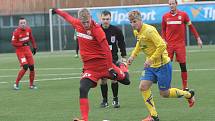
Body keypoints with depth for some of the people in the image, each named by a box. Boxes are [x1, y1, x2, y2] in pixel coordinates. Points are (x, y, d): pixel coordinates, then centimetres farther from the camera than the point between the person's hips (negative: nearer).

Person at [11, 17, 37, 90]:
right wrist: (22, 44, -27)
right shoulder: (16, 32, -17)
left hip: (27, 50, 6)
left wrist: (34, 47, 15)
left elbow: (31, 38, 17)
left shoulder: (28, 29, 1)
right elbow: (13, 43, -16)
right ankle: (16, 83, -6)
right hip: (20, 51, -6)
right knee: (25, 67, -18)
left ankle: (31, 84, 19)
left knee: (32, 67, 3)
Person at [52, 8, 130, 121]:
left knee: (126, 81, 13)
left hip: (103, 63, -3)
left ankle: (122, 66, 50)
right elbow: (68, 17, 20)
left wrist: (110, 68, -24)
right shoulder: (77, 24, -4)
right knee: (83, 89, -18)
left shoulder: (97, 29, -20)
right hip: (89, 67, 3)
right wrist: (58, 11, 38)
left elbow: (106, 49, -21)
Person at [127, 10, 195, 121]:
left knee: (164, 93, 2)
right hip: (150, 66, 8)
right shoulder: (136, 32, 4)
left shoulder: (149, 30, -23)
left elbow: (162, 46, -28)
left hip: (162, 65, -8)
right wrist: (133, 56, 13)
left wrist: (150, 60, -27)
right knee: (143, 87, -8)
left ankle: (188, 94, 27)